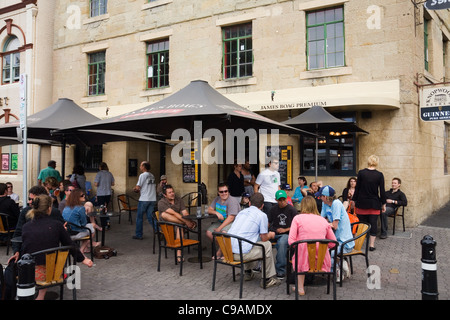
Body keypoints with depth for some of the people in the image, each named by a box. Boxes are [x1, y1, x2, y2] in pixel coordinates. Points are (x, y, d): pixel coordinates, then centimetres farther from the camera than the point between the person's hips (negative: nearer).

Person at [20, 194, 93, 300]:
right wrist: (83, 259, 12)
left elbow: (24, 249, 9)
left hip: (30, 273, 2)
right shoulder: (56, 225, -9)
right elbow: (70, 245, 0)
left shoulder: (26, 227, -3)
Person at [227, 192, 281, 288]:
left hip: (228, 251, 7)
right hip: (241, 254, -7)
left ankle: (248, 272, 37)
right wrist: (270, 235, 27)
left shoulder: (242, 212, 18)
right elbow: (264, 238, 3)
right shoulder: (262, 215, -1)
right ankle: (267, 279, 18)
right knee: (267, 244, 13)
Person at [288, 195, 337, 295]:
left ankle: (300, 288, 25)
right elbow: (333, 243, 12)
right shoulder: (323, 220, 9)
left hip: (304, 260, -2)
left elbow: (291, 241, -6)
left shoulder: (297, 218, 0)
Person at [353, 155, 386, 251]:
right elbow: (382, 191, -2)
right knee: (373, 223, 6)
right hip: (374, 204, 0)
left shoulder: (361, 173, -6)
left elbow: (357, 188, -3)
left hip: (362, 203, 0)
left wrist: (354, 200, 6)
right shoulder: (379, 175, -5)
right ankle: (371, 245, 9)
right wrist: (383, 204, 6)